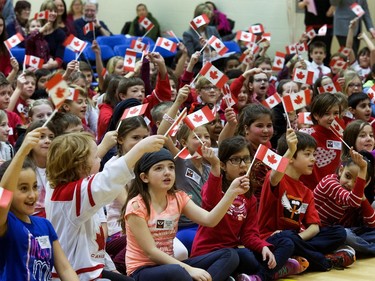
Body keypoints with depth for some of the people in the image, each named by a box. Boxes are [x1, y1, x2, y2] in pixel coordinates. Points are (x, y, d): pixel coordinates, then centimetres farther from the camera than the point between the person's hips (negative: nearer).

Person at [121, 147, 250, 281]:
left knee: (230, 255, -8)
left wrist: (232, 192, -22)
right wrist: (189, 270, -26)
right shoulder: (136, 206, -14)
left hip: (169, 263, 7)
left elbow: (209, 220, -9)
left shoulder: (178, 198, 5)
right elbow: (151, 252, -19)